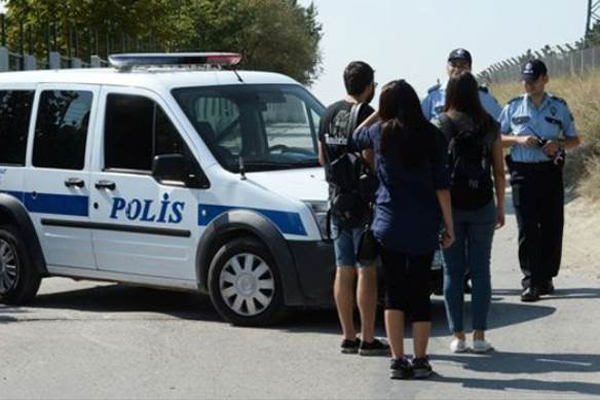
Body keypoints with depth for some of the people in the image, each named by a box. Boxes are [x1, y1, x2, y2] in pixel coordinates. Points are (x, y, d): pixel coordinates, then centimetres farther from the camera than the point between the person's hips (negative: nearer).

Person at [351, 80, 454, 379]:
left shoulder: (380, 133, -2)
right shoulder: (431, 136, -4)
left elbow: (355, 138, 22)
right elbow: (441, 185, -4)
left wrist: (379, 112, 23)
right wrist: (449, 227, 2)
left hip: (389, 225, 0)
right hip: (424, 226, 0)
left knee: (394, 293, 6)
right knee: (419, 292, 8)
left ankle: (398, 361, 3)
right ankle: (420, 361, 11)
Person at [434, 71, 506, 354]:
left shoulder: (439, 126, -4)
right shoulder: (490, 127, 2)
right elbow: (499, 171, 5)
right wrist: (500, 207, 14)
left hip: (449, 205, -1)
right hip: (482, 205, 1)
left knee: (453, 271, 5)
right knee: (481, 271, 6)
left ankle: (458, 336, 5)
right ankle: (479, 336, 5)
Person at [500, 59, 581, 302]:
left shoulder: (559, 107, 8)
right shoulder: (513, 107, 8)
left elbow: (575, 140, 12)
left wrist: (559, 144, -10)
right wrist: (518, 140, -8)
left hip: (551, 172, 1)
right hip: (523, 173, -1)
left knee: (552, 228, 3)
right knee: (527, 229, -7)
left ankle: (546, 277, 17)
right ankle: (530, 282, -8)